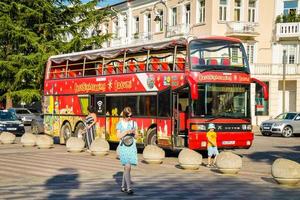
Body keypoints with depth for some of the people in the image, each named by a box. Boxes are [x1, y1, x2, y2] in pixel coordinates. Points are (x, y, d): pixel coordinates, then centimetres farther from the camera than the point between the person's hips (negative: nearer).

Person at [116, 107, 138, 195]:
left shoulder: (134, 123, 9)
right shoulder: (120, 124, 1)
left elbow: (136, 137, 10)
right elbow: (118, 136, -4)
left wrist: (134, 132, -10)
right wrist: (126, 132, -16)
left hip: (132, 146, 3)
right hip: (123, 147, -3)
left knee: (127, 168, 8)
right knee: (127, 167, -13)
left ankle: (123, 186, 23)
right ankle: (128, 188, -14)